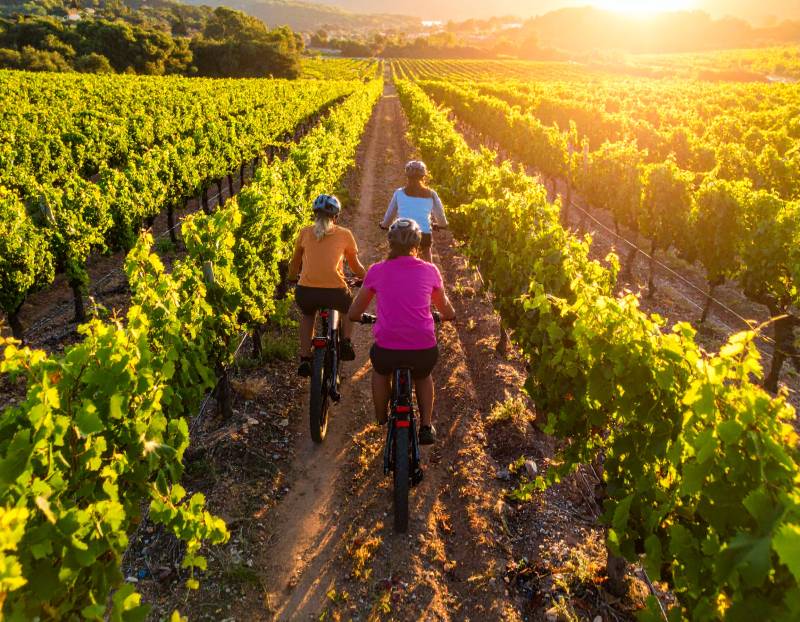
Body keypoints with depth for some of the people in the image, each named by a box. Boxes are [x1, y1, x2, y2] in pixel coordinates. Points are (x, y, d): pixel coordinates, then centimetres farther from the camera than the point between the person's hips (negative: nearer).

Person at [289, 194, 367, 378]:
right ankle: (346, 341, 13)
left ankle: (304, 360, 25)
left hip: (305, 293, 1)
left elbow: (294, 264, 24)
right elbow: (356, 267, 18)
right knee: (348, 307, 35)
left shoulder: (305, 233, 12)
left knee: (308, 314, 35)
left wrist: (291, 279, 43)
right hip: (335, 292, -1)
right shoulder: (344, 234, 9)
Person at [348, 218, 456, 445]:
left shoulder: (376, 271, 4)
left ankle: (381, 419, 42)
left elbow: (354, 314, 15)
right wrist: (448, 314, 43)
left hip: (388, 351, -1)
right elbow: (448, 312, 20)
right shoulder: (430, 270, 5)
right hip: (424, 351, 1)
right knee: (423, 375, 36)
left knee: (380, 369, 36)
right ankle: (426, 426, 27)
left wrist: (367, 318, 37)